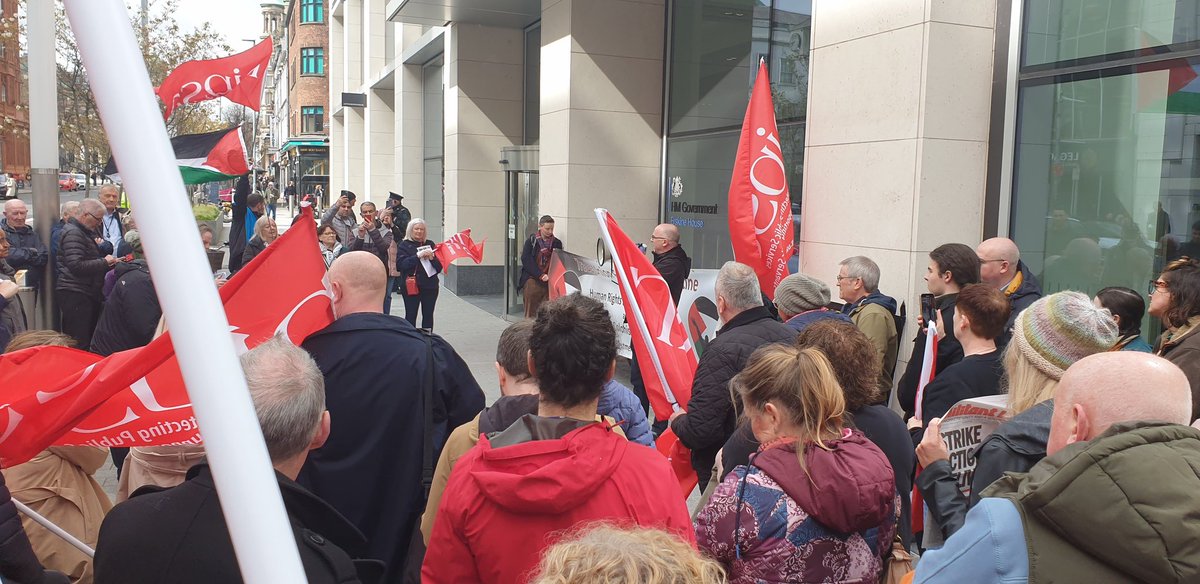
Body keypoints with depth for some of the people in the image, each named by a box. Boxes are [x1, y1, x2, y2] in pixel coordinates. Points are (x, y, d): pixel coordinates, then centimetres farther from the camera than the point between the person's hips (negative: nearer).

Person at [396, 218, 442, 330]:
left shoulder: (430, 244, 12)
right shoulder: (404, 245, 3)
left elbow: (439, 266, 8)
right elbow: (401, 264, -12)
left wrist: (432, 257, -12)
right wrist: (418, 256, -18)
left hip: (430, 285, 3)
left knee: (428, 315, 5)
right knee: (411, 315, -2)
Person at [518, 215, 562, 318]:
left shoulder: (557, 243, 9)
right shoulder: (531, 241, 3)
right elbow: (526, 260, -6)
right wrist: (540, 275, -16)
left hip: (549, 280, 2)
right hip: (532, 278, -2)